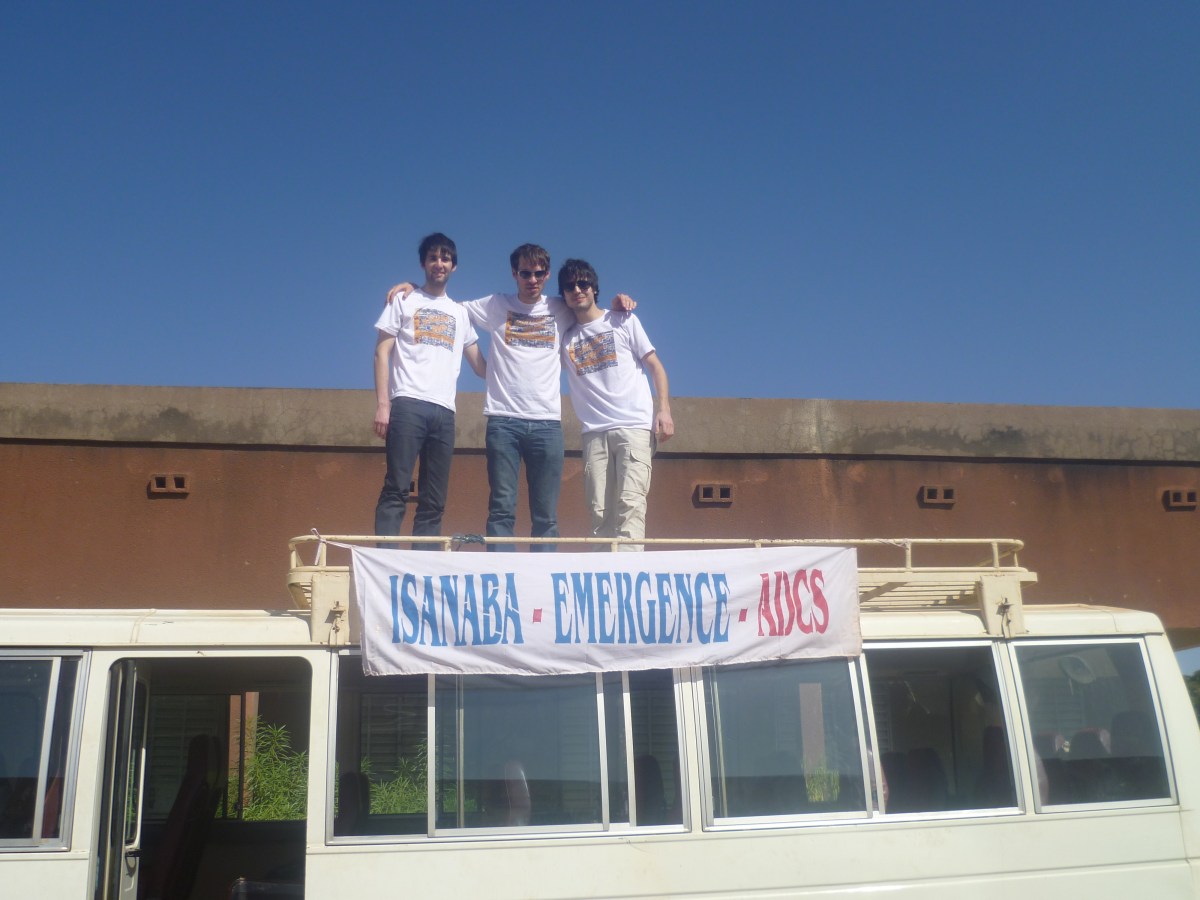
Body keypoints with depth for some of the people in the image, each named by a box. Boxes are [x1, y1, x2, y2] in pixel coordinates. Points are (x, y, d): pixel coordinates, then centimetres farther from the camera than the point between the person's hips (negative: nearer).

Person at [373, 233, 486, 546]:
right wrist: (382, 403, -8)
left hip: (445, 411, 4)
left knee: (434, 501, 1)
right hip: (408, 404, -4)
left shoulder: (459, 313, 22)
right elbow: (382, 353, 4)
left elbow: (480, 366, 21)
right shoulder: (404, 300, 12)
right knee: (396, 489, -13)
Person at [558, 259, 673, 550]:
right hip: (594, 432, 3)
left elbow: (655, 367, 8)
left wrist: (663, 410, -4)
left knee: (630, 503, -14)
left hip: (635, 426, -3)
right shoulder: (564, 337, 17)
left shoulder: (623, 321, 11)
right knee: (600, 510, -3)